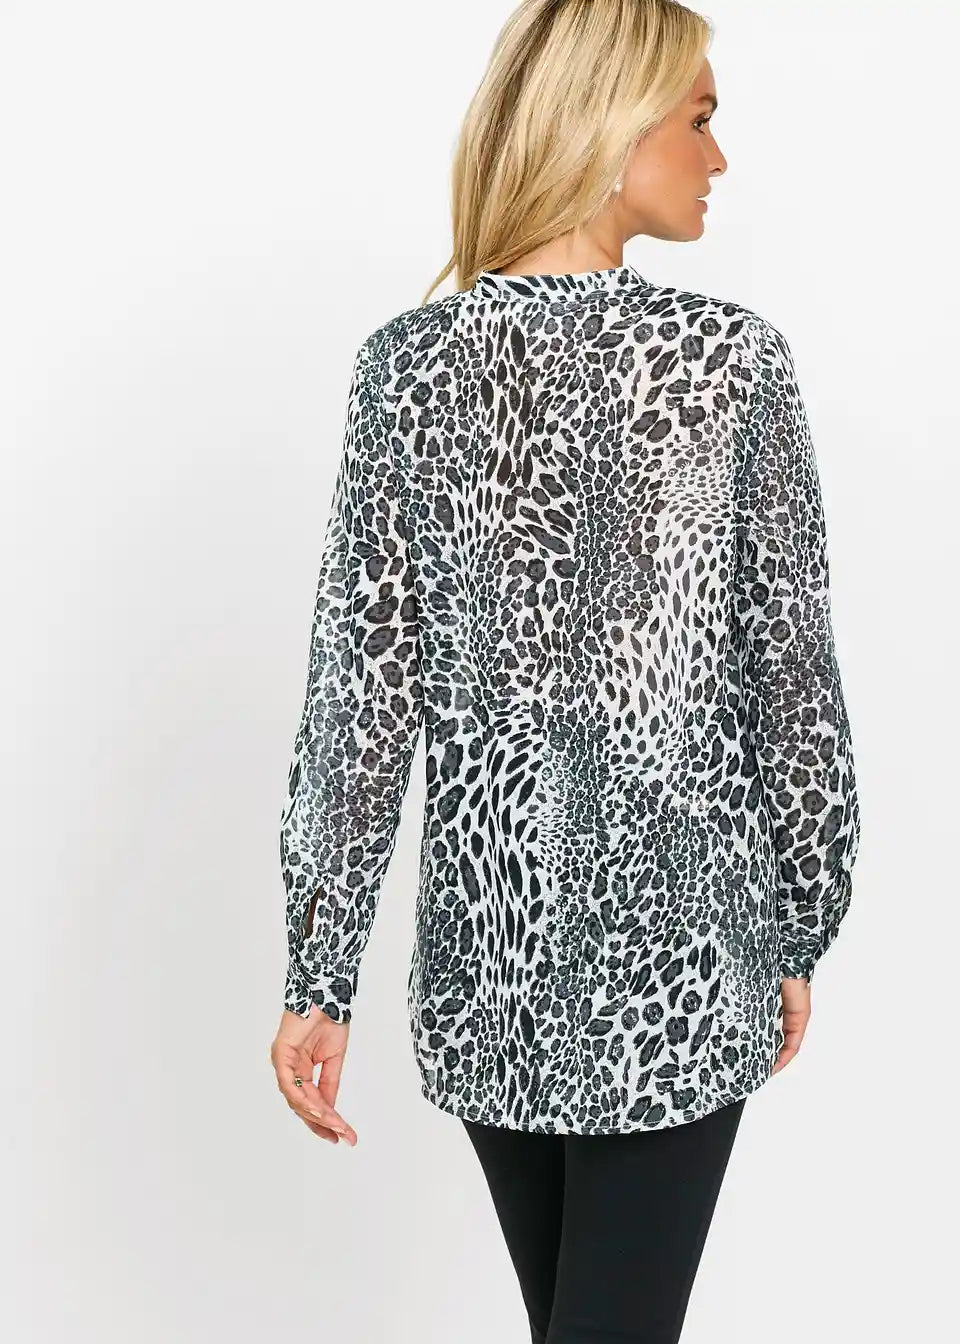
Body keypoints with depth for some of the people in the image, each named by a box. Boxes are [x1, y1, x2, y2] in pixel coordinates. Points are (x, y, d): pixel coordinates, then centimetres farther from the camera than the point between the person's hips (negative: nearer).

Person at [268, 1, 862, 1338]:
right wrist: (797, 935, 7)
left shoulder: (405, 364, -4)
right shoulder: (731, 354, -9)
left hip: (488, 935, 4)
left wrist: (321, 974, 1)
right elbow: (790, 673, -5)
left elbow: (359, 687, -5)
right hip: (672, 938, -3)